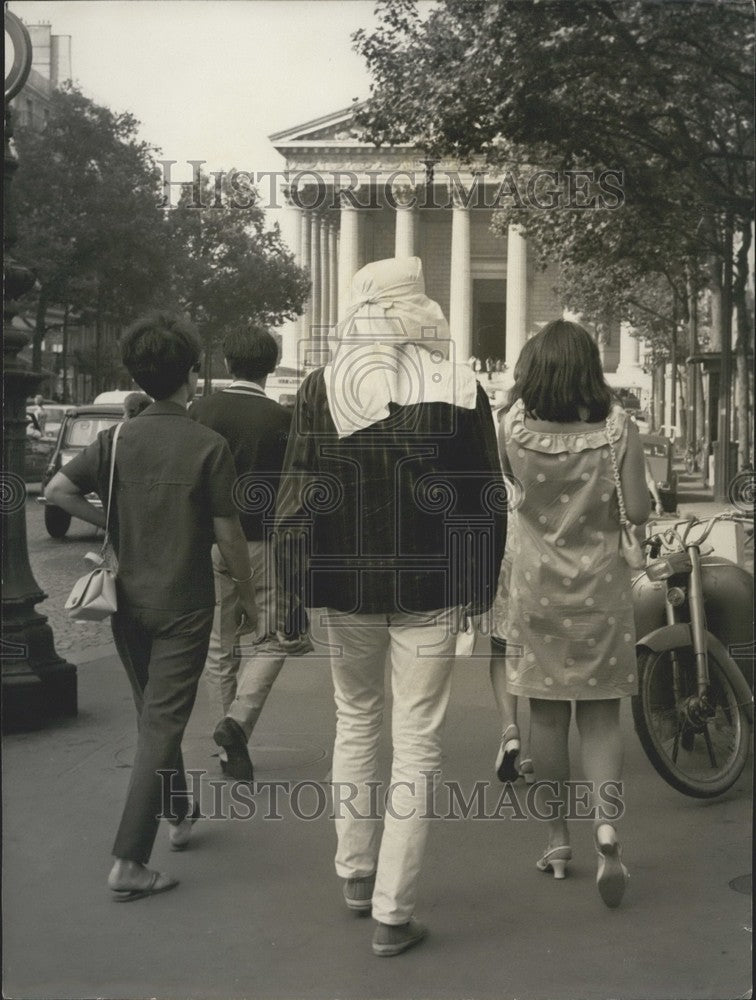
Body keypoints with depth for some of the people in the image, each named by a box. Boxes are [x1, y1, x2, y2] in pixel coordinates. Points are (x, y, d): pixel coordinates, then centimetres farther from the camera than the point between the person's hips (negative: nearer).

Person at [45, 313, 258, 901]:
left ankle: (178, 813, 38)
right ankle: (130, 862, -5)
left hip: (128, 601, 5)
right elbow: (227, 532, -11)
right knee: (162, 726, -2)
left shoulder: (117, 440, -1)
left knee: (153, 715, 21)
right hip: (183, 605, -5)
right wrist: (248, 594, 3)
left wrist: (110, 522, 7)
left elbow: (57, 490, -6)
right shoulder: (208, 445, -12)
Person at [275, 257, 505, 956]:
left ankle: (356, 873, 30)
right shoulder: (461, 390, -4)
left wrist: (292, 599, -1)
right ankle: (393, 912, 9)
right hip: (429, 587, -1)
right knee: (417, 743, 6)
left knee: (356, 722, 21)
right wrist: (480, 586, 11)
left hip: (344, 585, 1)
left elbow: (296, 500, -6)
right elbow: (486, 499, 0)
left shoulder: (322, 388, -4)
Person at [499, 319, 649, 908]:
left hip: (537, 587, 0)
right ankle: (606, 821, -12)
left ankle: (558, 839, 19)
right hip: (600, 585, 0)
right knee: (600, 715, 9)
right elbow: (638, 512, -9)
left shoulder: (515, 425, -8)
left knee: (547, 714, 10)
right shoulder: (618, 427, -10)